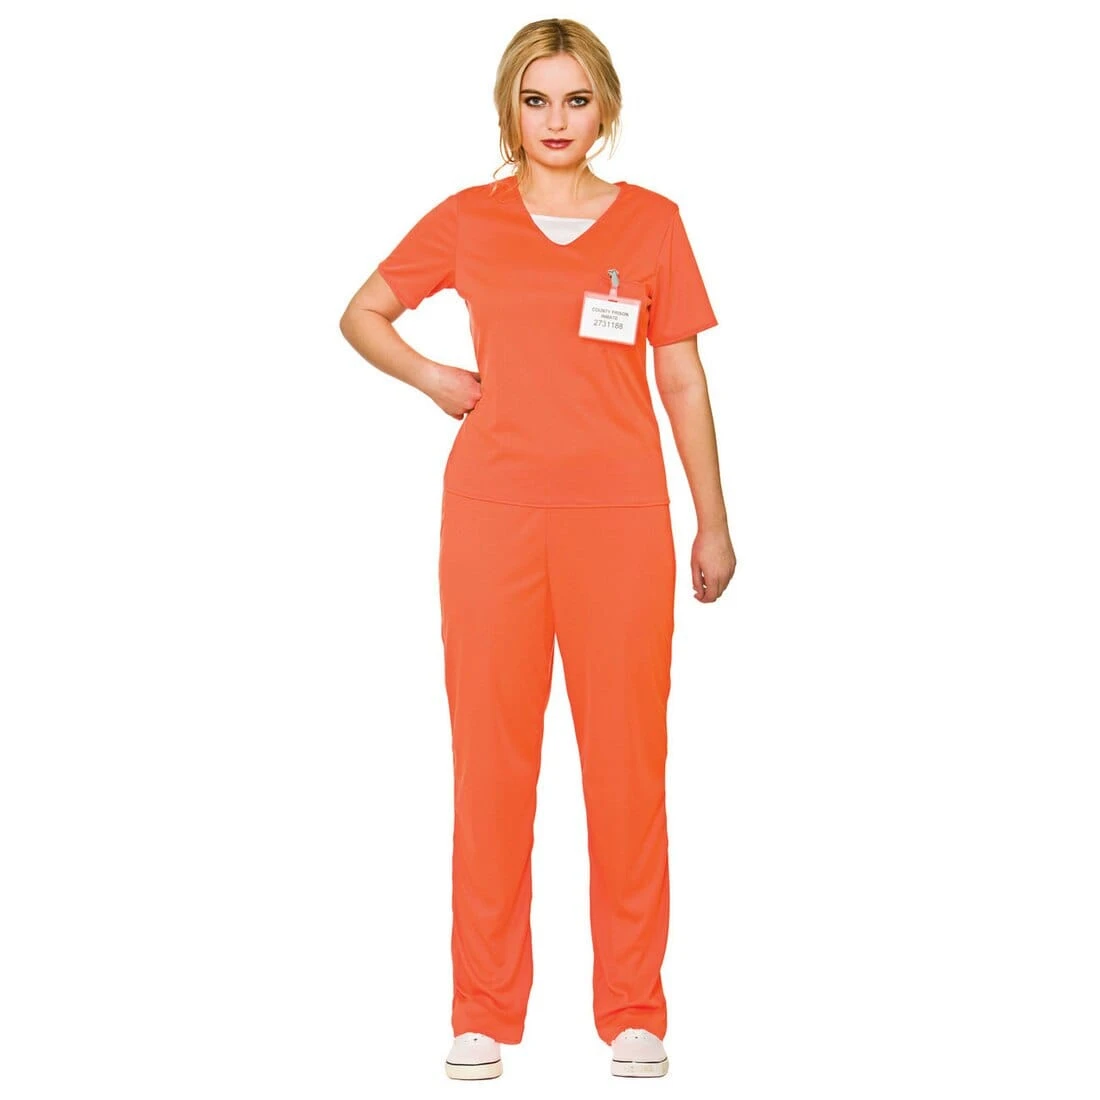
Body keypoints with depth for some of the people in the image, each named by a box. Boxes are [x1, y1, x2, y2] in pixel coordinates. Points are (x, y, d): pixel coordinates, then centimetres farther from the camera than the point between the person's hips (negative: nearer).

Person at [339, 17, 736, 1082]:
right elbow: (361, 313, 18)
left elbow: (682, 378, 10)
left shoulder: (652, 222, 7)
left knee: (628, 753, 1)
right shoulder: (467, 221, 7)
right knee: (490, 752, 3)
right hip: (493, 506, 0)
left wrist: (713, 522, 8)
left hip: (621, 513, 0)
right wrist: (432, 378, 1)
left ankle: (633, 1012, 13)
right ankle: (483, 1012, 13)